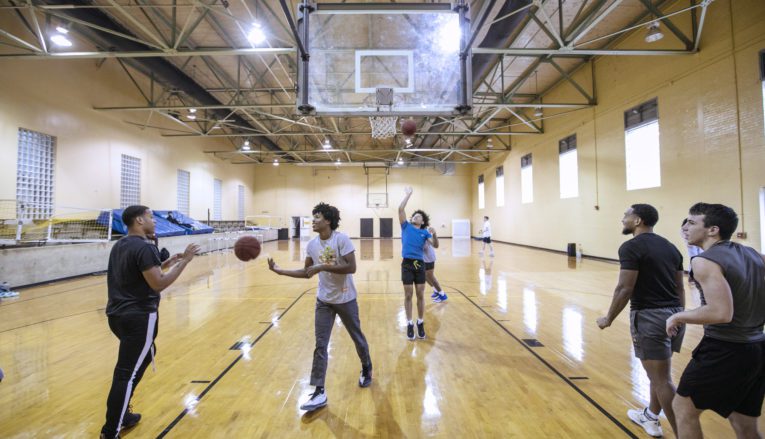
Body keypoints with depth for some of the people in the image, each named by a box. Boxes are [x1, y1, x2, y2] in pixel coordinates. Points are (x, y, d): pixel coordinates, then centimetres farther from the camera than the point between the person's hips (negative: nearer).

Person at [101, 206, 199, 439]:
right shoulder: (144, 247, -18)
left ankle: (122, 415, 35)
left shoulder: (119, 246, 12)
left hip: (118, 314, 10)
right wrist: (184, 261, -17)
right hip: (139, 317, -10)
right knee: (127, 374, 0)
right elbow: (158, 284, -21)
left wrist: (168, 262, 15)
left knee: (145, 355, 25)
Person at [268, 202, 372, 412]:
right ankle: (319, 392, 12)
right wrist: (280, 271, -2)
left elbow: (351, 268, -25)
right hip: (324, 301, 4)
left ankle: (367, 369, 43)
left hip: (346, 300, -4)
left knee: (357, 338, 16)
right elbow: (306, 273, 6)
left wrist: (323, 266, -28)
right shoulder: (312, 244, -2)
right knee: (320, 345, 2)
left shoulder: (341, 239, -20)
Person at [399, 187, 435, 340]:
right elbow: (400, 209, -1)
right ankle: (409, 324, 17)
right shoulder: (406, 227, 7)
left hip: (420, 264, 1)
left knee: (421, 295, 6)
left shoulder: (424, 232, 11)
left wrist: (434, 234, -10)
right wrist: (408, 194, 3)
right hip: (407, 264, -1)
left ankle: (420, 323, 22)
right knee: (408, 295, 5)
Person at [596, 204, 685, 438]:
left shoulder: (631, 247, -14)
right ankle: (650, 416, 41)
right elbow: (679, 288, 15)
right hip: (674, 315, 9)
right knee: (659, 372, 24)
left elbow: (624, 289, -18)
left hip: (650, 317, -9)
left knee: (661, 380, 2)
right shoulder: (670, 246, 11)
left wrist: (608, 319, -7)